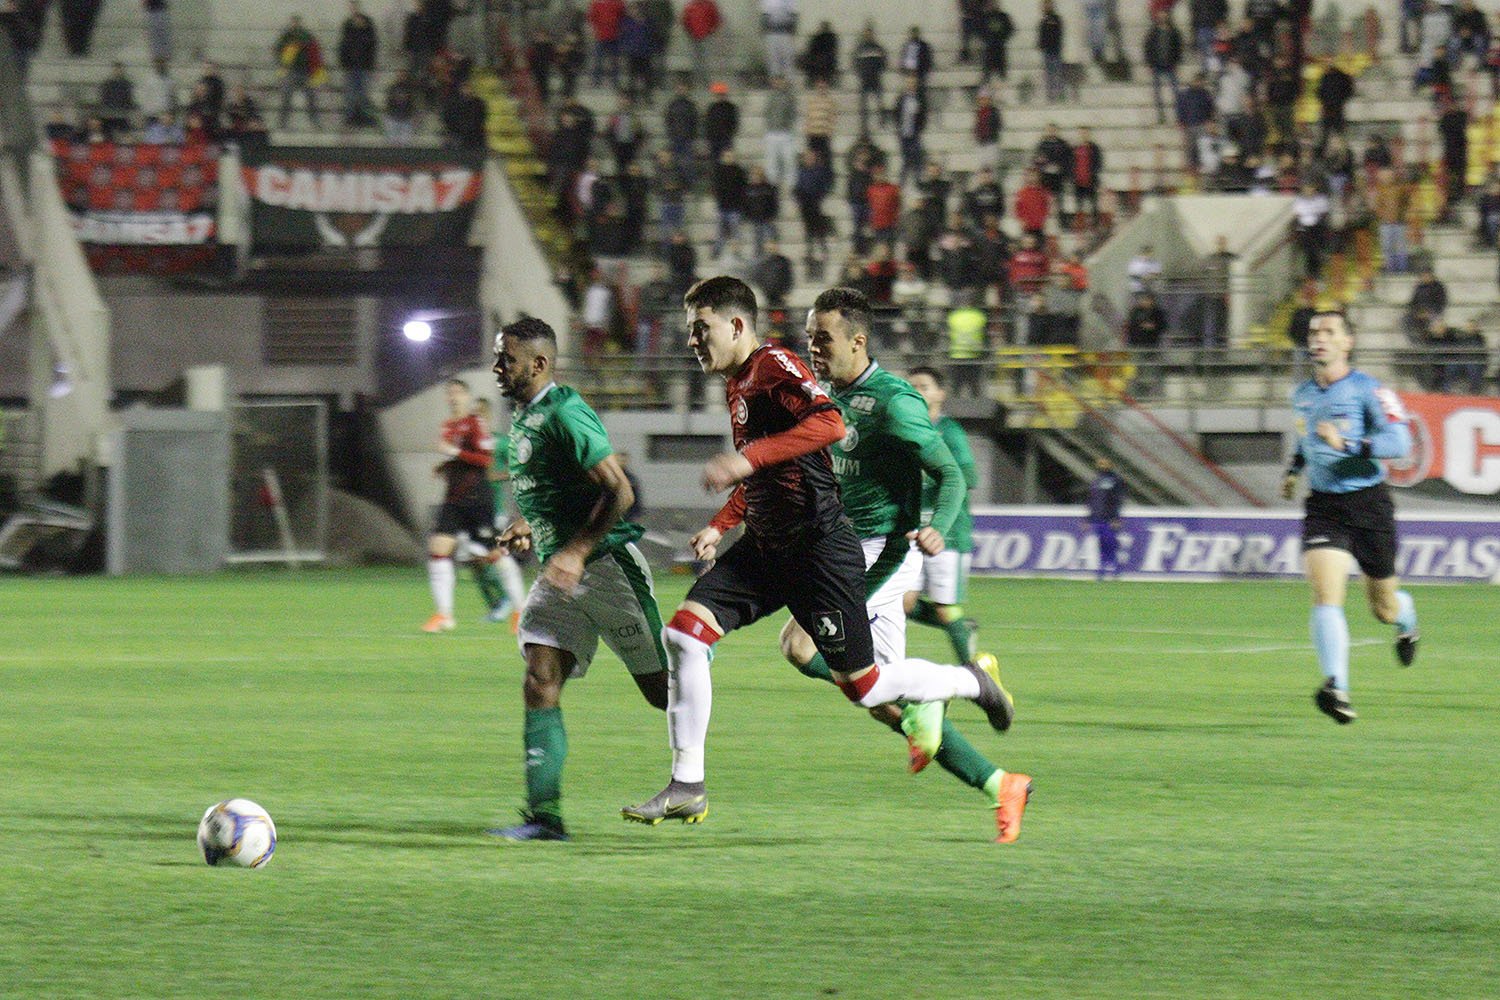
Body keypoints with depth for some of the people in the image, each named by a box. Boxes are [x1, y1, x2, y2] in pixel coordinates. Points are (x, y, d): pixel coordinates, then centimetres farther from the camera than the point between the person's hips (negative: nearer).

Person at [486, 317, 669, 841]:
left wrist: (577, 551, -25)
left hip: (607, 565, -8)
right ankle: (544, 814, -13)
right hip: (560, 572, 9)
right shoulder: (523, 418, 13)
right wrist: (529, 527, 11)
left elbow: (620, 492, -21)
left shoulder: (565, 415, -17)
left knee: (661, 690, 0)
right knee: (540, 682, -7)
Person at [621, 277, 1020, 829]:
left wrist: (746, 458, -35)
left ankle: (972, 681, 25)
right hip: (767, 546, 9)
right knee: (684, 632, -7)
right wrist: (720, 526, 13)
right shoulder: (736, 384, 14)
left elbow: (830, 423, -32)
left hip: (819, 549, -9)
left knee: (862, 686, -2)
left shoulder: (775, 366, -15)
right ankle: (687, 787, -4)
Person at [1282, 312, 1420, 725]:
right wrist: (1294, 469, 19)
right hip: (1322, 505, 3)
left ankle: (1406, 618, 50)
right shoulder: (1303, 395, 10)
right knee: (1326, 596, -20)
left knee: (1384, 607, 11)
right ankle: (1336, 688, -30)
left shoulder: (1368, 390, -9)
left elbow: (1399, 441, -19)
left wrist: (1347, 444, -29)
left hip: (1368, 502, -3)